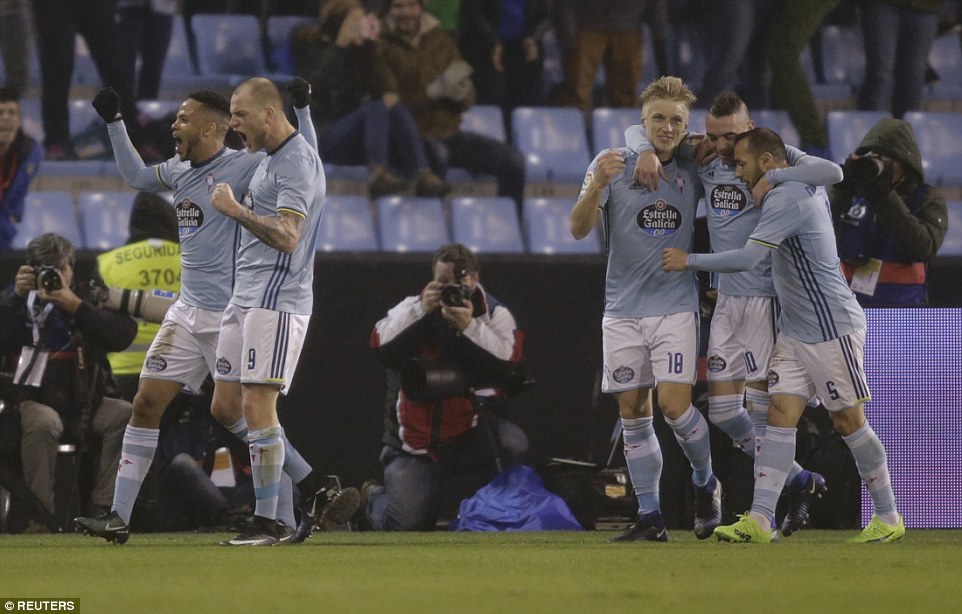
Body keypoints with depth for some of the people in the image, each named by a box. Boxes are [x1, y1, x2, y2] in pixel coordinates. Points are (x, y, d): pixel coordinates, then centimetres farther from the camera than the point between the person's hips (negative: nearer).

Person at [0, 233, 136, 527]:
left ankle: (101, 509, -18)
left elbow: (123, 335, -10)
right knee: (43, 423, -36)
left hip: (84, 401, 3)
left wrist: (76, 307, -21)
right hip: (35, 400, -3)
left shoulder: (89, 299, 8)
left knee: (126, 415, -23)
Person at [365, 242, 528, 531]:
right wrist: (421, 312, -23)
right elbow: (384, 349, -16)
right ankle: (374, 497, 25)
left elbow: (506, 364, -18)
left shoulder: (495, 314, -1)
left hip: (472, 429, 0)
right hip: (416, 444, 0)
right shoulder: (411, 308, 2)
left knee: (514, 446, -33)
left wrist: (469, 327, -28)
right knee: (407, 523, -14)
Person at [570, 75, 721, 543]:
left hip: (676, 306, -1)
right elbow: (579, 229, -11)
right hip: (623, 308, 1)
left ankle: (705, 483, 13)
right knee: (633, 413, 1)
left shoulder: (693, 172, 2)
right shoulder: (613, 164, -2)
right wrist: (597, 184, -29)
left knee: (674, 404, -13)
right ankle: (649, 517, 7)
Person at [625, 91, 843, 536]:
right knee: (723, 411, 5)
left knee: (760, 411, -8)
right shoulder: (705, 163, 7)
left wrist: (771, 178, -26)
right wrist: (647, 151, -9)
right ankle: (800, 483, 16)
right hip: (727, 299, 7)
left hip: (766, 299, -7)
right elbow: (637, 131, 13)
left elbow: (832, 172, -24)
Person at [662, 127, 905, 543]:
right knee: (780, 416, -1)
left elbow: (747, 259, -26)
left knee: (848, 422, -1)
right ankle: (759, 521, -8)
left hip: (832, 329, -10)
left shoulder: (785, 198, -20)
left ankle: (888, 519, 10)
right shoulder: (806, 187, 9)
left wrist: (689, 261, -13)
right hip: (795, 332, 10)